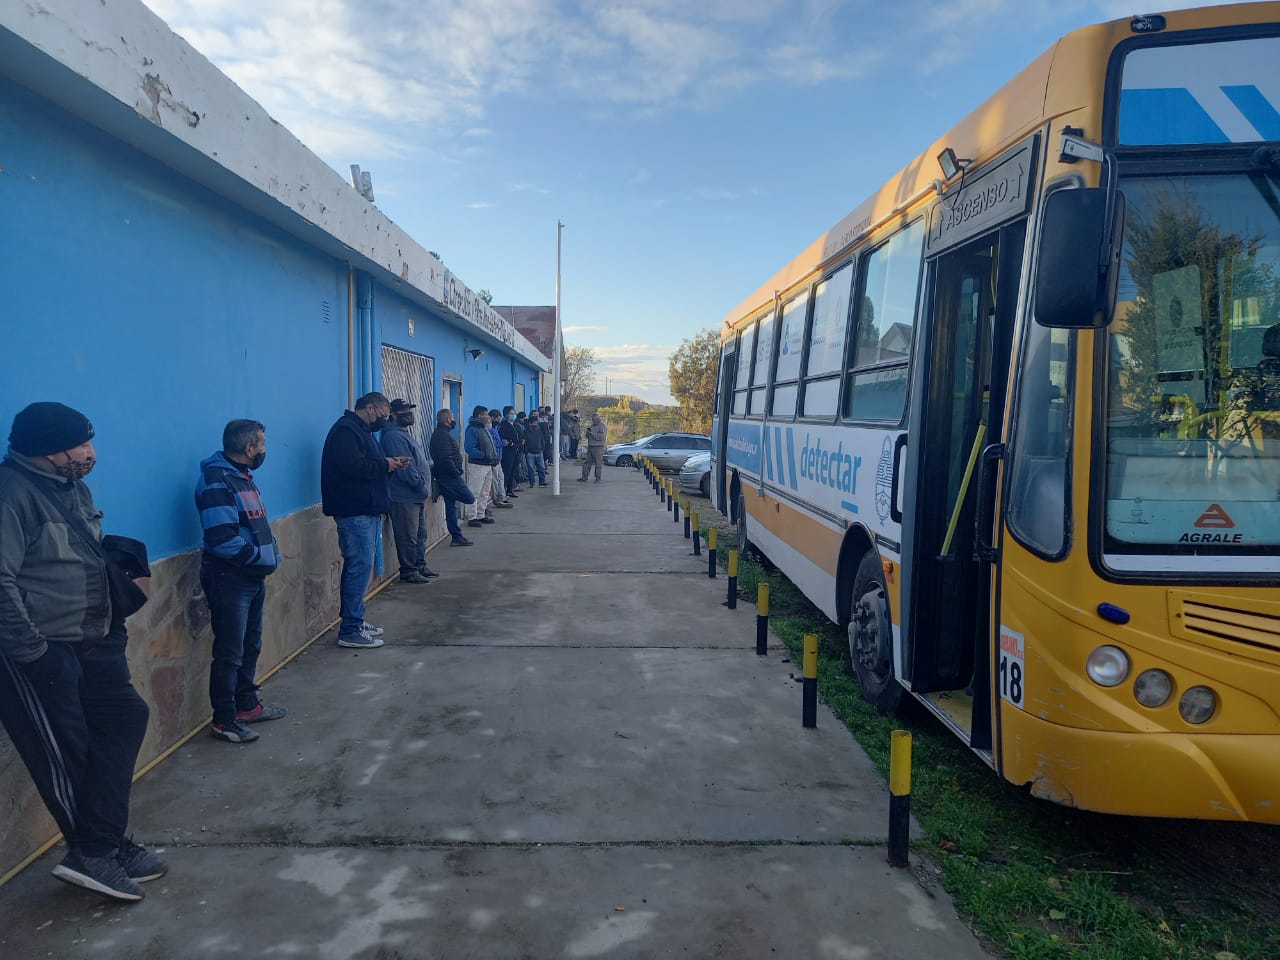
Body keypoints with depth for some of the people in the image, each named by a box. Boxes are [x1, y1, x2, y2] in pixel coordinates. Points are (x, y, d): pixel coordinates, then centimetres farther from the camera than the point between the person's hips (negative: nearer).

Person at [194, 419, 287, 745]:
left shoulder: (241, 476, 12)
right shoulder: (216, 480, -18)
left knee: (251, 646, 19)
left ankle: (247, 705, 33)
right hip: (229, 578, -9)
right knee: (230, 653, 0)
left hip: (253, 576, 9)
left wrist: (269, 557, 1)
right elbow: (223, 539, -26)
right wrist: (263, 557, -14)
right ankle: (224, 720, 11)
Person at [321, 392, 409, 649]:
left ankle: (356, 621, 21)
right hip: (354, 512, -11)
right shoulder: (345, 430, -13)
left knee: (359, 566, 13)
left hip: (367, 510, 11)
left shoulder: (361, 430, 20)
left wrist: (390, 464, 5)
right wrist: (384, 465, -13)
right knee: (361, 565, -9)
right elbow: (352, 466, -25)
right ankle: (350, 630, -5)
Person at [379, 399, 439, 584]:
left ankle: (420, 566, 27)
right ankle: (408, 571, 4)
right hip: (405, 497, -10)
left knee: (420, 535, 17)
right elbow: (405, 467, -22)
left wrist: (424, 486, 14)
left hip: (418, 496, 10)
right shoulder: (394, 437, -15)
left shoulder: (406, 435, 18)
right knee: (408, 538, -3)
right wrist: (422, 486, -16)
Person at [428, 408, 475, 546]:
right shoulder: (443, 434, -15)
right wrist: (456, 472, -17)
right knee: (470, 498, -5)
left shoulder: (439, 433, 19)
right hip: (449, 476, -11)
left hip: (445, 476, 11)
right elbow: (445, 457, -25)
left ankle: (456, 537, 15)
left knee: (451, 506, 11)